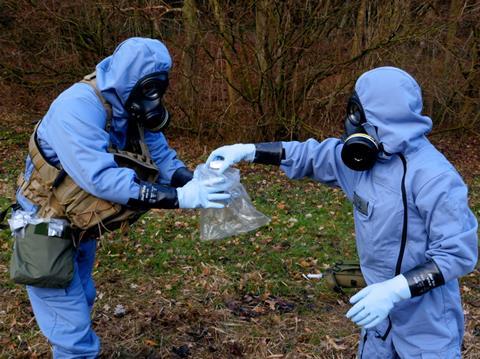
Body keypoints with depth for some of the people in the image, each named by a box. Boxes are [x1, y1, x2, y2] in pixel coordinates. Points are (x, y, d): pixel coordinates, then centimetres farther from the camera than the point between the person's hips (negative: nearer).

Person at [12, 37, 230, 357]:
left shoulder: (132, 109, -6)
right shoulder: (78, 107, -31)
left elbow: (161, 156, -3)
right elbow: (101, 177, -41)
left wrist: (193, 182, -24)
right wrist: (177, 198, -43)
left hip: (79, 228, 8)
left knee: (80, 305, 27)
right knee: (74, 333, -4)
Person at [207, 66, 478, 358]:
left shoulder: (435, 179, -28)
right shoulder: (368, 156, -3)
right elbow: (311, 154, 7)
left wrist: (396, 289, -33)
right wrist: (247, 151, 1)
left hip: (426, 318, -7)